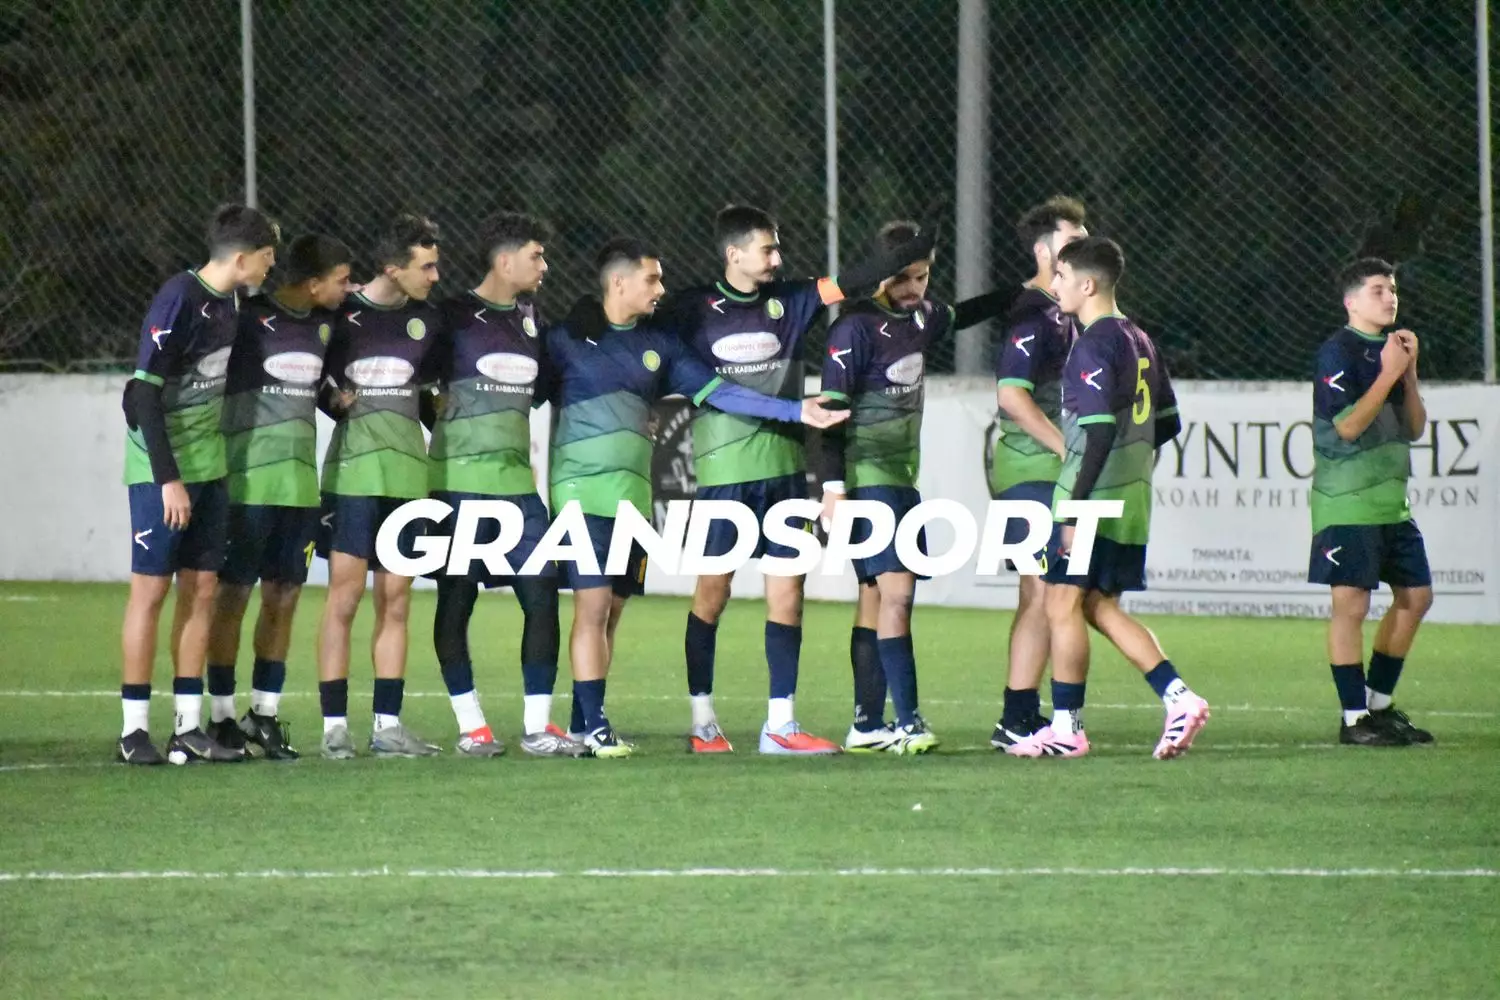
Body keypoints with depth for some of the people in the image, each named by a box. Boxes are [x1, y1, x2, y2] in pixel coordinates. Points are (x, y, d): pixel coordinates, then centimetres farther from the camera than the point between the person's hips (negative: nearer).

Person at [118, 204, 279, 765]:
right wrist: (169, 479, -21)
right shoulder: (179, 301, -18)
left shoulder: (228, 302, 7)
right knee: (152, 588, -4)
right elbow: (144, 393, -19)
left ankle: (189, 728, 11)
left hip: (207, 467, 8)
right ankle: (134, 730, 1)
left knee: (201, 588, 7)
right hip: (162, 470, -8)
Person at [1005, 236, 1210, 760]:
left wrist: (1075, 508, -22)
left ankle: (1066, 727, 1)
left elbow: (1101, 431, -22)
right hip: (1133, 500, 9)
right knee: (1100, 607, 14)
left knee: (1063, 604, -1)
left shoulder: (1094, 344, -14)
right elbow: (1168, 422, 20)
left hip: (1094, 497, -9)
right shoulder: (1138, 340, 14)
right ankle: (1178, 697, 4)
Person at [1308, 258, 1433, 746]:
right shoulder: (1337, 353, -9)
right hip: (1347, 501, -9)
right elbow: (1348, 426, -19)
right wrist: (1389, 373, -15)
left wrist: (1409, 371, 2)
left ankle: (1378, 705, 22)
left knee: (1415, 596, 10)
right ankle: (1354, 718, -5)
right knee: (1351, 602, -8)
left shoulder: (1389, 348, 16)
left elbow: (1415, 427, 15)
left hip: (1391, 500, 9)